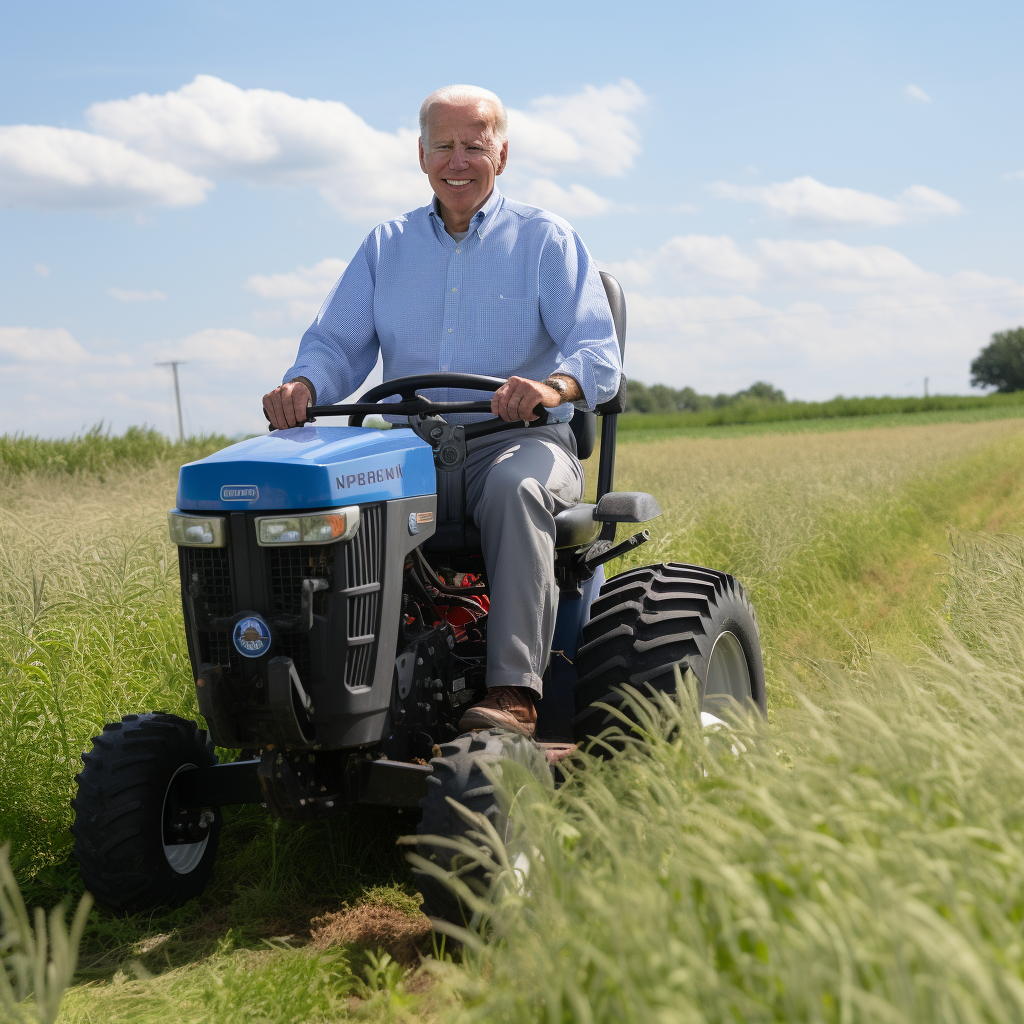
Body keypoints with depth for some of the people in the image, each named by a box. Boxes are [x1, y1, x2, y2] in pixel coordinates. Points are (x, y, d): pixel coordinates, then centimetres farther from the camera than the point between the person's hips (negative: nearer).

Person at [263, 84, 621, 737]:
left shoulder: (546, 240, 6)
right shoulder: (386, 247, 17)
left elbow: (599, 353, -6)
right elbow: (337, 345, 10)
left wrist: (554, 386, -30)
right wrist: (303, 386, -15)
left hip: (521, 442, -3)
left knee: (514, 489, -38)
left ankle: (514, 691, -41)